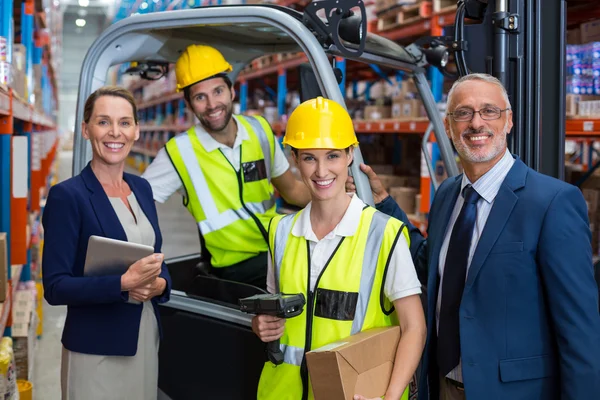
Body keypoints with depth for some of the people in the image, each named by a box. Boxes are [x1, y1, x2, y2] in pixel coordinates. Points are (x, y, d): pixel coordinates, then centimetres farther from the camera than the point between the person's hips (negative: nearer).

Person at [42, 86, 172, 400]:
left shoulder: (142, 188, 7)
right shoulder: (67, 195, -13)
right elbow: (55, 287, -15)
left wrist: (159, 284, -9)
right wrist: (124, 283, -27)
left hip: (147, 339, 6)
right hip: (96, 349, -6)